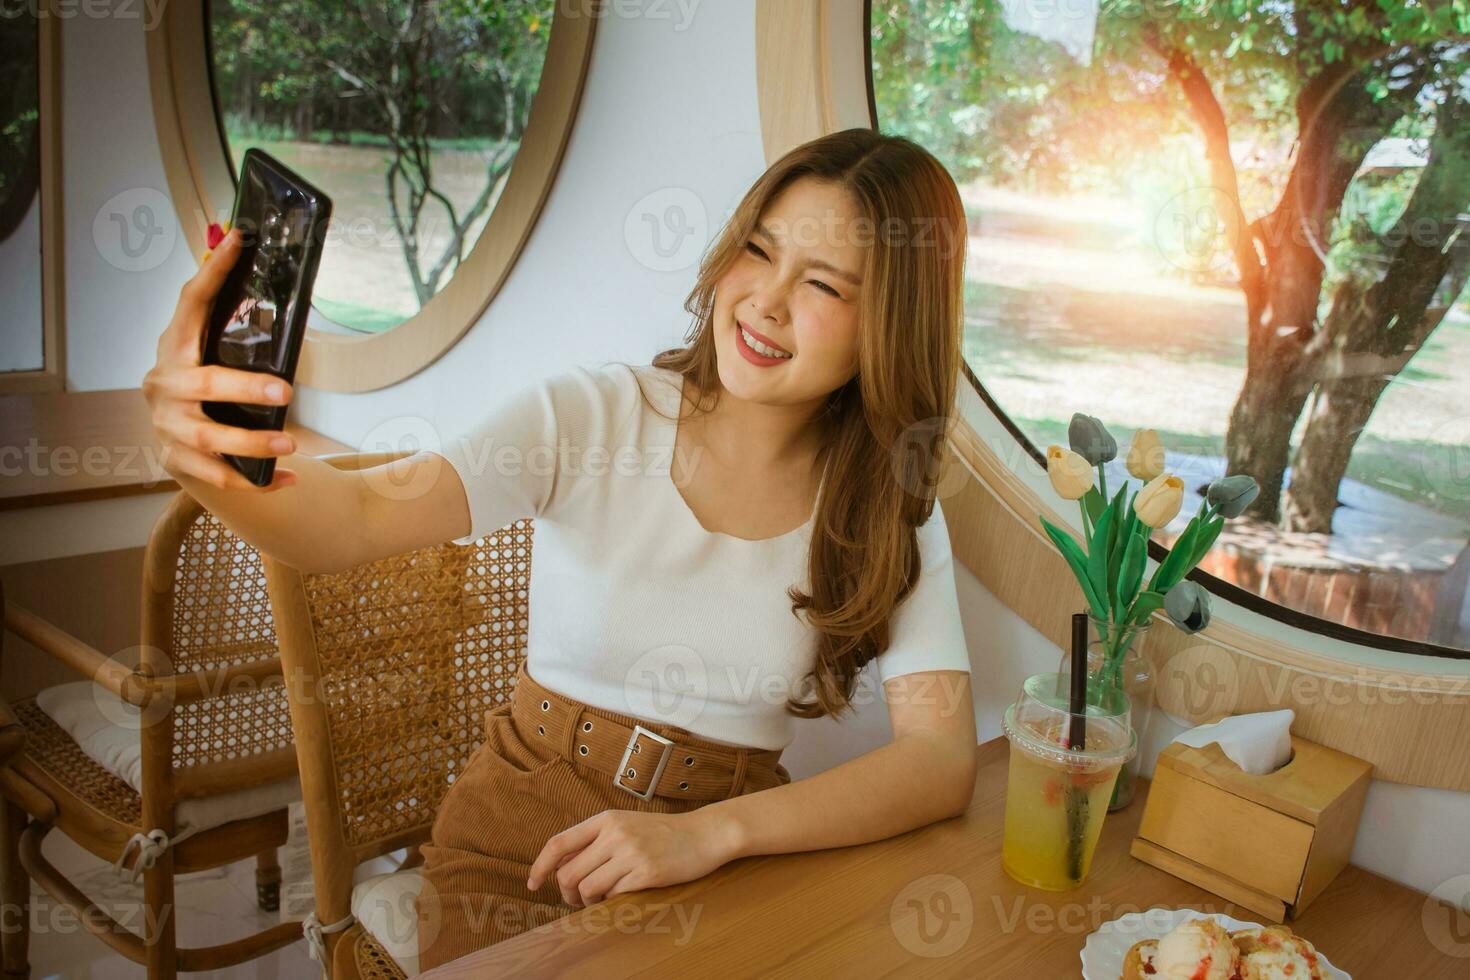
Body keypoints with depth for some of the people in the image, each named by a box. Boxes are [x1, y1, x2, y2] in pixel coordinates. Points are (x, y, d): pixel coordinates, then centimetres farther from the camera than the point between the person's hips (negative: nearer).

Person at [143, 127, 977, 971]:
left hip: (724, 870, 1)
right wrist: (220, 462, -43)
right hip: (518, 845, -1)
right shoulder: (590, 417, -9)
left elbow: (944, 761, -13)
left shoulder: (895, 510, -5)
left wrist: (711, 834, -24)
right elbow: (359, 517, -22)